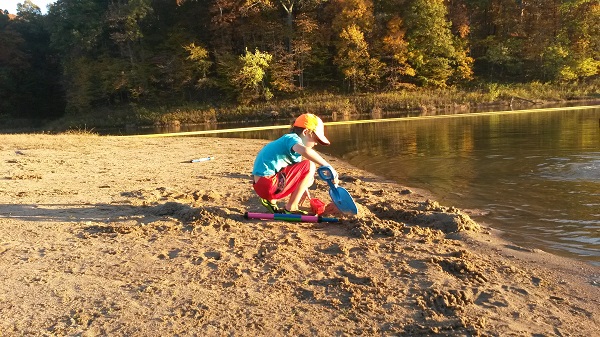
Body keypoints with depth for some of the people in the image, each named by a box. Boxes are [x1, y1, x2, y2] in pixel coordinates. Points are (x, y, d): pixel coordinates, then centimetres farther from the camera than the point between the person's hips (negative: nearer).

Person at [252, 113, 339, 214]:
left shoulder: (287, 141, 22)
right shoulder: (292, 138, -9)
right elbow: (305, 151, -33)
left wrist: (303, 188, 19)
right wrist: (329, 167, -30)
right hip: (267, 184, -10)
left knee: (309, 179, 24)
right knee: (310, 166, -10)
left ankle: (271, 201, 17)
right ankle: (291, 208, -4)